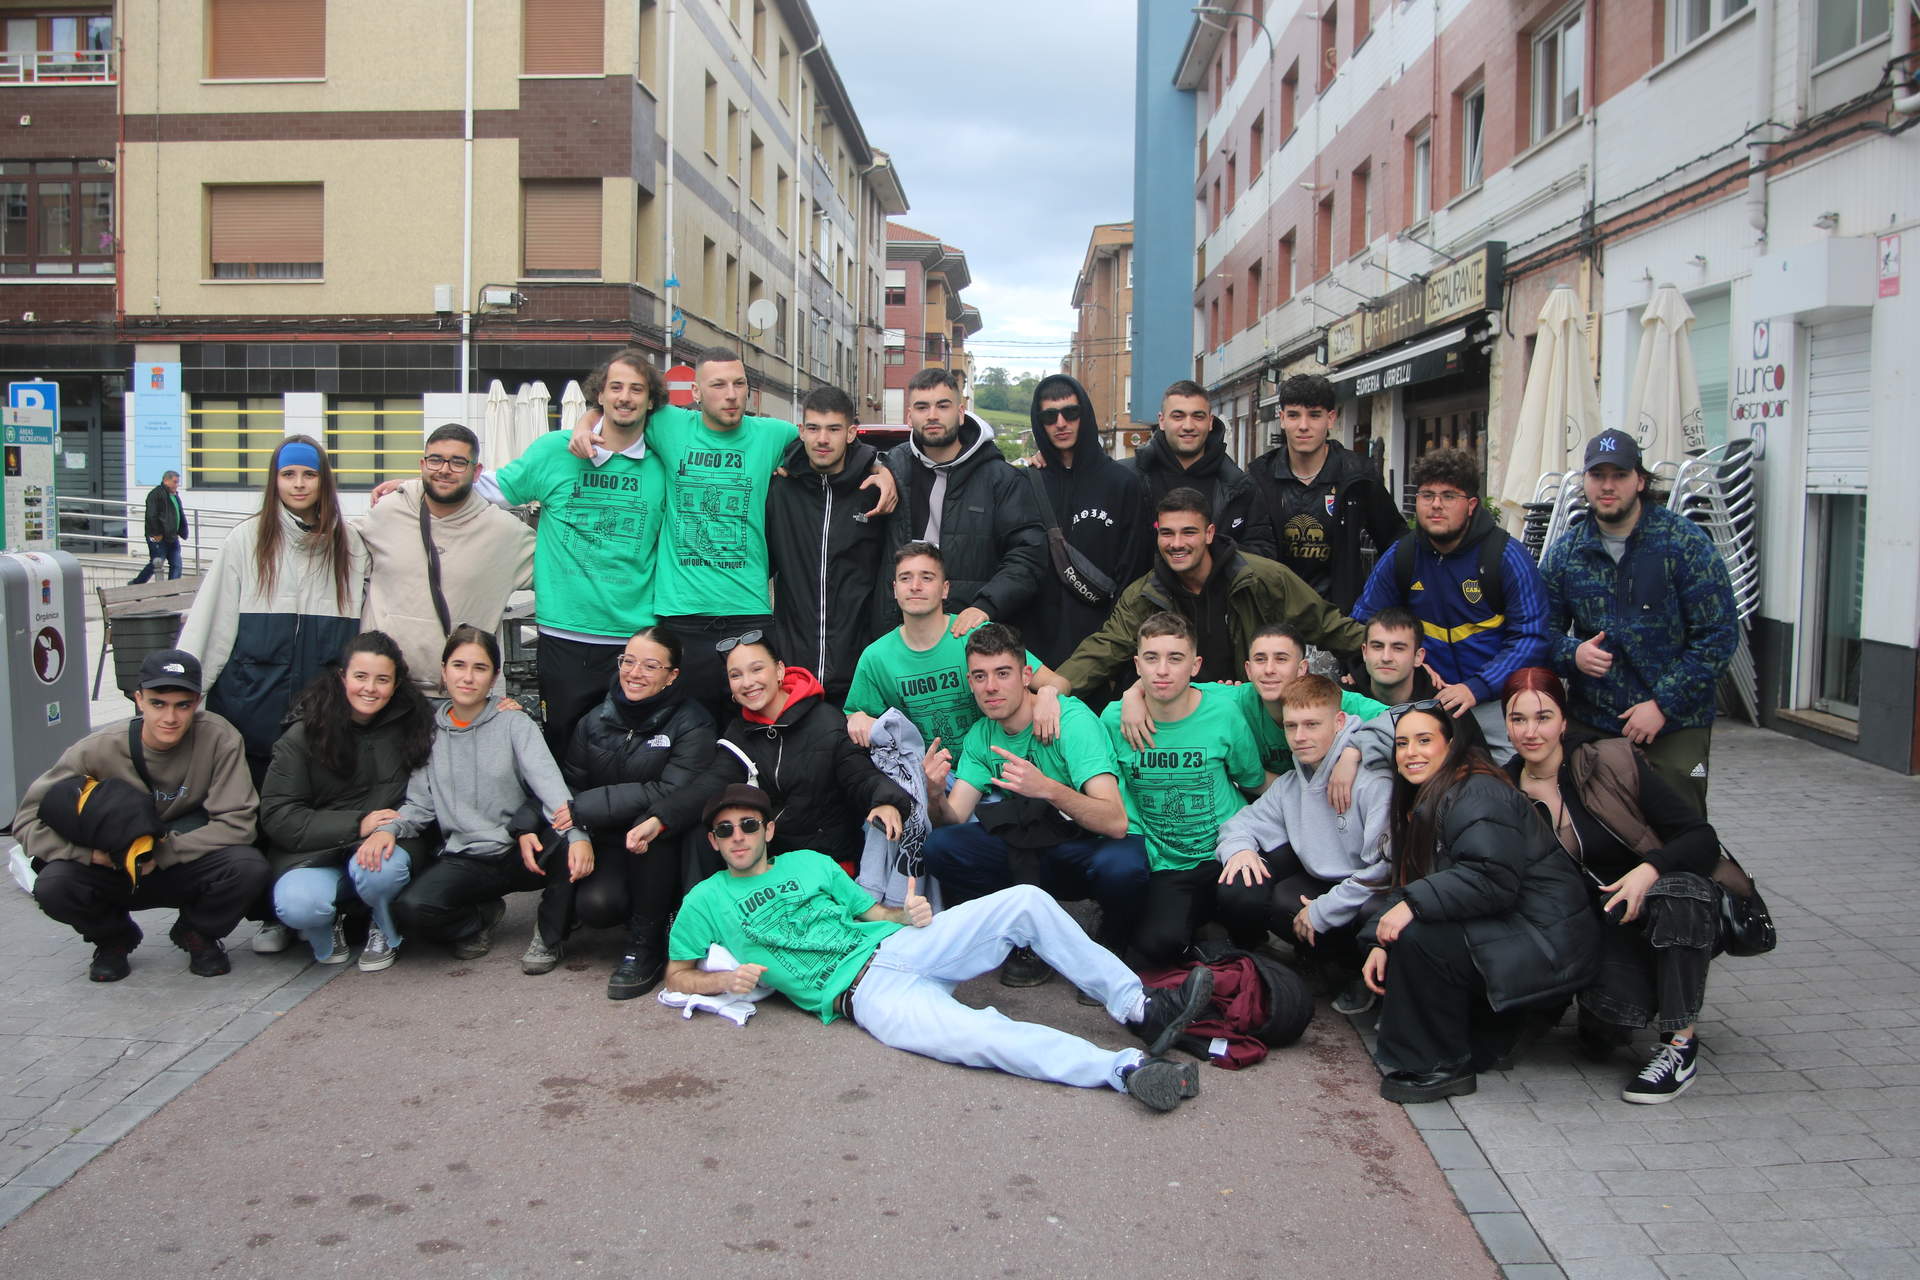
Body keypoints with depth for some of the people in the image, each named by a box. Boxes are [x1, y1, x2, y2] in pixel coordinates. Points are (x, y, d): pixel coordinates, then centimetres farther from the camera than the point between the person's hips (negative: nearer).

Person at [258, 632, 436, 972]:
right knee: (297, 905, -30)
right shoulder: (304, 735, -3)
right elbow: (277, 816, -7)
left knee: (379, 868, -34)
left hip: (389, 842, 1)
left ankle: (386, 932, 0)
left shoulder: (411, 724, 0)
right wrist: (357, 825, -17)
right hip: (314, 851, 0)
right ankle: (329, 923, 7)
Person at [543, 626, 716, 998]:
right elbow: (569, 785, 5)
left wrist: (583, 808, -21)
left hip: (663, 853, -2)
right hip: (609, 844, 2)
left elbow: (671, 793, -22)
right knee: (594, 904, -30)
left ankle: (646, 942, -18)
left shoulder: (691, 724, -11)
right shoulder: (595, 721, 6)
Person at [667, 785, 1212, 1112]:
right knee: (976, 1033, -34)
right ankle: (1126, 1067, -39)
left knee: (1024, 902, -15)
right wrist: (724, 979, -9)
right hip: (862, 989, -5)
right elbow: (676, 975, 12)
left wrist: (910, 914, 0)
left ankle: (1137, 1006, -14)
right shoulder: (706, 901, 11)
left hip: (900, 945, 5)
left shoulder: (809, 862, 22)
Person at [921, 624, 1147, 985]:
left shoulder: (1072, 719, -19)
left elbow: (1116, 822, -29)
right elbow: (953, 821, -6)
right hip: (1033, 851, 5)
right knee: (939, 846, -16)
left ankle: (1111, 946, -4)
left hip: (1096, 845, -5)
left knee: (1121, 867, -40)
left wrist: (1048, 789, -44)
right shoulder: (980, 737, 1)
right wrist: (935, 795, -29)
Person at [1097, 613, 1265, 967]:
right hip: (1163, 867, -1)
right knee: (1158, 945, -27)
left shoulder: (1223, 712, -6)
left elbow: (1254, 782, 8)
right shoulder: (1114, 718, -5)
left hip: (1225, 854, 1)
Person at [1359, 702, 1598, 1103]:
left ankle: (1439, 1066, -11)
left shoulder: (1479, 796, -17)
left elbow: (1494, 879, -29)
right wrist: (1378, 942, -7)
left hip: (1545, 941, -10)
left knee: (1418, 938, -26)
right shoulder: (1422, 801, 14)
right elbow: (1406, 884, 8)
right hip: (1498, 931, 10)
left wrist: (1414, 904, -31)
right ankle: (1490, 1039, 13)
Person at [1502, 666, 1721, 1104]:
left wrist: (1650, 869, -33)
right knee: (1614, 1004, -29)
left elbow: (1703, 838, -13)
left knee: (1675, 891, -37)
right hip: (1601, 922, 2)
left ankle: (1680, 1042, -20)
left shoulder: (1613, 761, -12)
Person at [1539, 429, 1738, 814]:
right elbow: (1545, 630, 9)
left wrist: (1663, 704, -14)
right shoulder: (1564, 552, 3)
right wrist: (1573, 654, -14)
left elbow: (1718, 634, -9)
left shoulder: (1684, 543, -7)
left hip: (1674, 725, -2)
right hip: (1588, 721, 3)